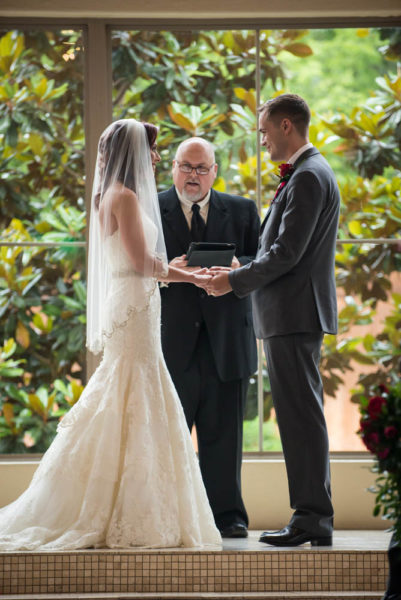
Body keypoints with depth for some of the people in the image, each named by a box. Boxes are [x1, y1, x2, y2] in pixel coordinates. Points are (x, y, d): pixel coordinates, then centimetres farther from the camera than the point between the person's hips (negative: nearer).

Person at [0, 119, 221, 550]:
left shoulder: (114, 195, 17)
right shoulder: (125, 196, -12)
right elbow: (142, 261, -17)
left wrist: (192, 277, 20)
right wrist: (174, 269, 1)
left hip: (127, 309, 10)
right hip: (134, 308, -10)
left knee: (120, 410, 10)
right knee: (135, 409, -7)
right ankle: (130, 519, -5)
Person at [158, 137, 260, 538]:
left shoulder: (242, 211, 13)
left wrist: (238, 266, -13)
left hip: (226, 340, 1)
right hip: (171, 340, -1)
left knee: (223, 433, 4)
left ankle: (227, 514, 10)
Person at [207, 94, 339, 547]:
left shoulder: (308, 177, -14)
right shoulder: (308, 173, 19)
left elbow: (287, 252, -20)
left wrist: (235, 281, -10)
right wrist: (239, 274, 12)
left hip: (293, 313, -11)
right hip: (295, 312, 11)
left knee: (301, 415, -9)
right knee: (301, 416, 11)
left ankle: (311, 518, -7)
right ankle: (314, 515, 15)